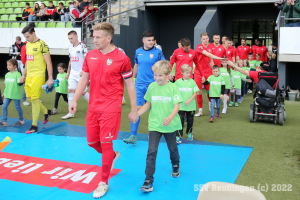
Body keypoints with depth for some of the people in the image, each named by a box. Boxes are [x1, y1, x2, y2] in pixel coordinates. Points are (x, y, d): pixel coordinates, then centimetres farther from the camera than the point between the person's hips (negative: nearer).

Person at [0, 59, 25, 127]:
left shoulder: (17, 74, -10)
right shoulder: (7, 74, 10)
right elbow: (6, 85, 18)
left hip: (15, 94, -6)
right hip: (7, 94, 6)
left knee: (17, 107, 4)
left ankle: (21, 120, 20)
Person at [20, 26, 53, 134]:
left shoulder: (42, 45, -12)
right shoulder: (27, 45, 12)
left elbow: (48, 62, -13)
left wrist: (50, 78, -17)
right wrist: (23, 75, 21)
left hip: (38, 76, -8)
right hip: (29, 76, 8)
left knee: (34, 99, -5)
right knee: (29, 98, 12)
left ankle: (34, 126, 6)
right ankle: (46, 112, 34)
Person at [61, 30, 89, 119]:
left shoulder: (82, 46, -10)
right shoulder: (70, 48, 13)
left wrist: (83, 70, -23)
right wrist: (68, 72, 19)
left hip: (81, 73, -7)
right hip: (73, 73, 7)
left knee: (83, 92, 0)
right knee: (70, 90, -1)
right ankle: (71, 113, 2)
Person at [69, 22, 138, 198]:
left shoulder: (121, 58, -11)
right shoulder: (90, 55, 4)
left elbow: (130, 85, -5)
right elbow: (84, 79, 12)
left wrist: (134, 110, -4)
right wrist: (75, 100, 8)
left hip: (111, 109, -6)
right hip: (93, 107, 6)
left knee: (106, 145, -2)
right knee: (92, 142, 13)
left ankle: (104, 183, 15)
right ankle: (113, 156, 44)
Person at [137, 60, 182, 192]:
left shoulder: (173, 87, -10)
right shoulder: (152, 86, 0)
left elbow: (176, 106, -15)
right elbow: (148, 104, 9)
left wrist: (170, 118, -33)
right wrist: (136, 114, -4)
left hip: (170, 125, -1)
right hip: (154, 125, 1)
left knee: (172, 148, 20)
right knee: (151, 152, -8)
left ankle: (175, 166, 51)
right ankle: (148, 181, -7)